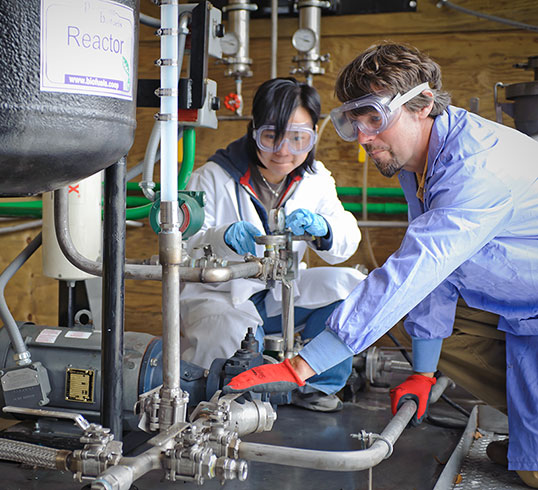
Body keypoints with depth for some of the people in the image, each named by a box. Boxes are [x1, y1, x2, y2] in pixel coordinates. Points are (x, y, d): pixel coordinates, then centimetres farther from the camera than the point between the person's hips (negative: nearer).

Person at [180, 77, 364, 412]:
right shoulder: (214, 178, -15)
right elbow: (185, 248, -20)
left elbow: (347, 243, -7)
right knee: (232, 345, -36)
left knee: (351, 285, -15)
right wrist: (225, 238, -43)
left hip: (280, 295, 5)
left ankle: (319, 385, 2)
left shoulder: (315, 179, -1)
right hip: (219, 296, -5)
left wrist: (322, 228, -31)